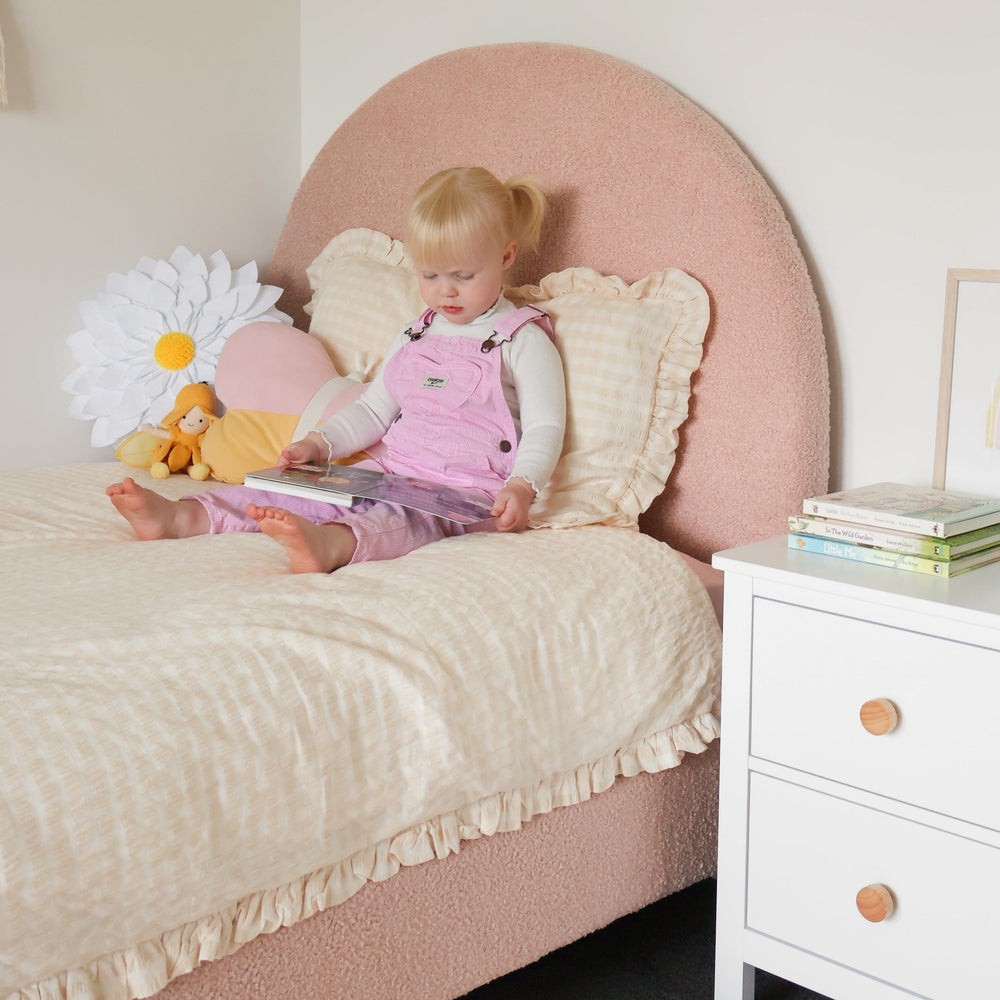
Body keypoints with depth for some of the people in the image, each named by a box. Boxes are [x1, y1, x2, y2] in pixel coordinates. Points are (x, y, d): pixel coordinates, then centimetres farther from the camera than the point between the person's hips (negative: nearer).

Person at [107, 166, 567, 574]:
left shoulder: (523, 340, 0)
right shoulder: (415, 337, 20)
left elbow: (545, 426, -7)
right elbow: (373, 409, 22)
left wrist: (521, 486, -26)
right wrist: (320, 443, 3)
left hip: (467, 493, -7)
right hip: (391, 471, 7)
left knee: (402, 517, -40)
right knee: (308, 489, -13)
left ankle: (328, 544, -70)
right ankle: (180, 516, -25)